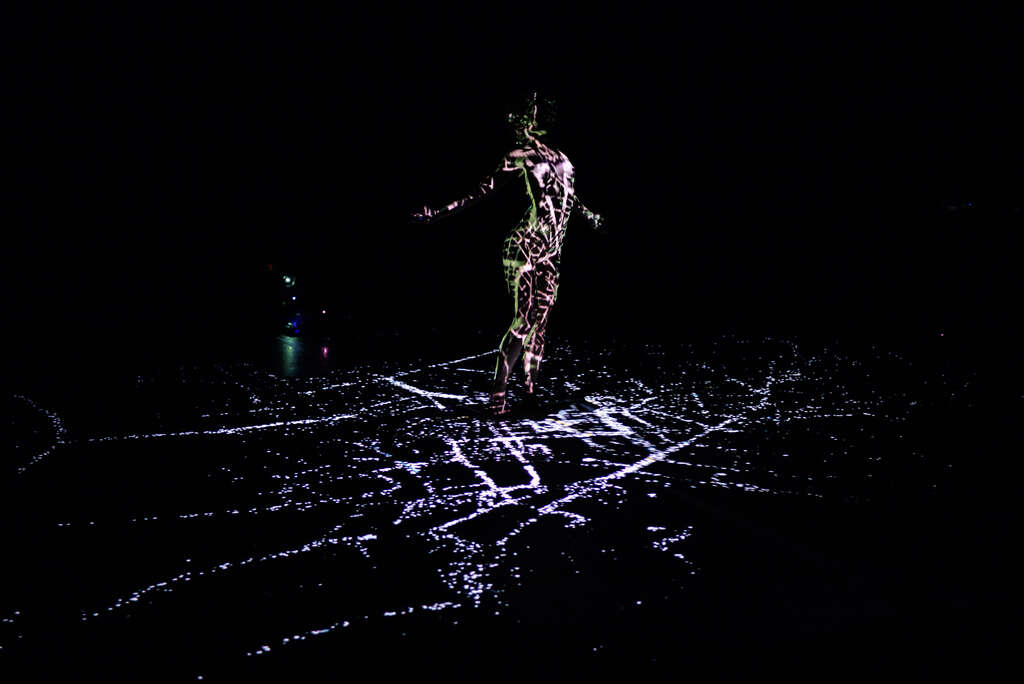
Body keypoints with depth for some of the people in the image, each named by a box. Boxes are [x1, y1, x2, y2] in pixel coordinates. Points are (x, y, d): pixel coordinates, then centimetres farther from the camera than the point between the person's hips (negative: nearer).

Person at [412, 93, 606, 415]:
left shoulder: (559, 157, 14)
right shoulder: (521, 155, -6)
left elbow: (568, 196, 30)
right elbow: (483, 188, -8)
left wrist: (592, 218, 43)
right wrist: (438, 212, -12)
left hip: (550, 252, 7)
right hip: (524, 246, -7)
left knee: (541, 318, 8)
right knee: (524, 319, -10)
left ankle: (531, 389, 18)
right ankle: (497, 395, -3)